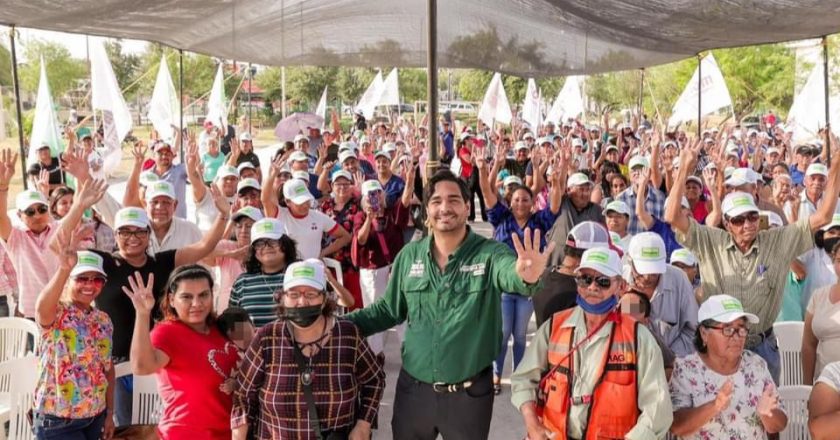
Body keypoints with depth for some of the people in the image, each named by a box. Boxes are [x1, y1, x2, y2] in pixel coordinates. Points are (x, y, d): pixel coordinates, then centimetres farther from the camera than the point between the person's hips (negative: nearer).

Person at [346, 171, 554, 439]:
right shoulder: (409, 255, 0)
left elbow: (511, 274, -33)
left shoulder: (489, 253, -11)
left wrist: (527, 277, -57)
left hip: (469, 391, -2)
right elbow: (388, 309, 9)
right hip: (414, 387, 3)